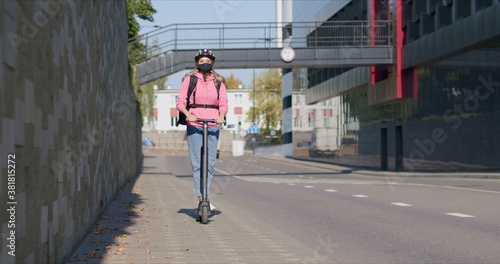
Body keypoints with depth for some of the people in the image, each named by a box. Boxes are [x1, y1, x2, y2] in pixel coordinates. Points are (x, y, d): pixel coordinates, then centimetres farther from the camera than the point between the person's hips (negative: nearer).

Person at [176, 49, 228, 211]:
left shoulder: (218, 82, 12)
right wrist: (188, 114, -17)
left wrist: (221, 116, -14)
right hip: (194, 125, -2)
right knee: (197, 163, -6)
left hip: (213, 126, 2)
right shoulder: (189, 79, 5)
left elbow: (223, 103, 7)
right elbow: (180, 102, 1)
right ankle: (202, 198, -6)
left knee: (210, 163, -2)